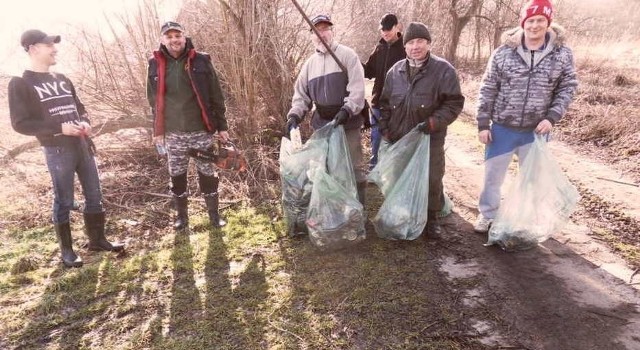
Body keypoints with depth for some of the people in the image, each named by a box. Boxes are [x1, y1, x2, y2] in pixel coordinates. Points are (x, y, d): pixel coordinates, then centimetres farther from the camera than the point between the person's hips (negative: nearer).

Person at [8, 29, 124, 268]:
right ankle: (66, 250, 18)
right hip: (57, 151, -6)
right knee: (64, 201, 3)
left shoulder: (62, 79, 14)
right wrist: (60, 128, -18)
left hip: (82, 145, 6)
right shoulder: (20, 83, -4)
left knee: (94, 195, 10)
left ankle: (97, 239, 25)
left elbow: (79, 107, 22)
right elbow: (20, 123, -10)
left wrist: (85, 122, -1)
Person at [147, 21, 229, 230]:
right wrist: (157, 130, 10)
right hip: (173, 134, 2)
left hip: (202, 130, -2)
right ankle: (181, 216, 28)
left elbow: (216, 97, -1)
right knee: (177, 176, 11)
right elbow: (154, 101, 10)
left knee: (207, 174, 7)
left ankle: (214, 214, 24)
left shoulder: (200, 61, -3)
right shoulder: (155, 65, 2)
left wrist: (222, 126, -1)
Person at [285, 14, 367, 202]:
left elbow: (357, 89, -14)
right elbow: (301, 94, 13)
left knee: (354, 168, 1)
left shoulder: (347, 55, -4)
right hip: (322, 124, 5)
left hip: (347, 123, -5)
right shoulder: (310, 63, 12)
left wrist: (346, 110, -27)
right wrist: (295, 115, -3)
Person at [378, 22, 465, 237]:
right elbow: (385, 103, 13)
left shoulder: (443, 70, -8)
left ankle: (432, 218, 25)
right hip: (399, 138, 4)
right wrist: (385, 129, 5)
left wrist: (433, 122, -21)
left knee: (432, 180, 6)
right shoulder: (396, 71, 5)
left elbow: (454, 103, -9)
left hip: (430, 139, -3)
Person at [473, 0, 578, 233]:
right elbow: (488, 89, -3)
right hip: (502, 128, -1)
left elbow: (567, 88, 3)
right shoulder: (504, 52, -7)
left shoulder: (562, 54, -4)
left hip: (536, 130, 1)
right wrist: (483, 123, -5)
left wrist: (552, 117, -11)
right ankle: (487, 215, 31)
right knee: (492, 174, 9)